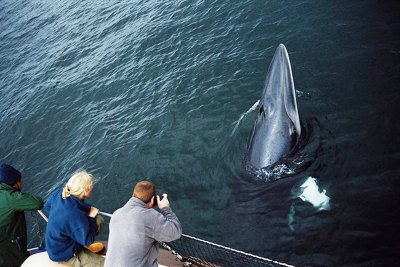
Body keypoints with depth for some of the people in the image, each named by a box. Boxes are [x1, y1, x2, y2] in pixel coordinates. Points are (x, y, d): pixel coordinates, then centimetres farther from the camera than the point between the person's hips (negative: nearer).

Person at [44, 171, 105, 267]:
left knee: (99, 220, 10)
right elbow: (87, 240, -25)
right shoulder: (74, 216, -39)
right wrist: (91, 218, -15)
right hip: (64, 255, -8)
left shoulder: (59, 193, -18)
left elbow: (47, 206, 6)